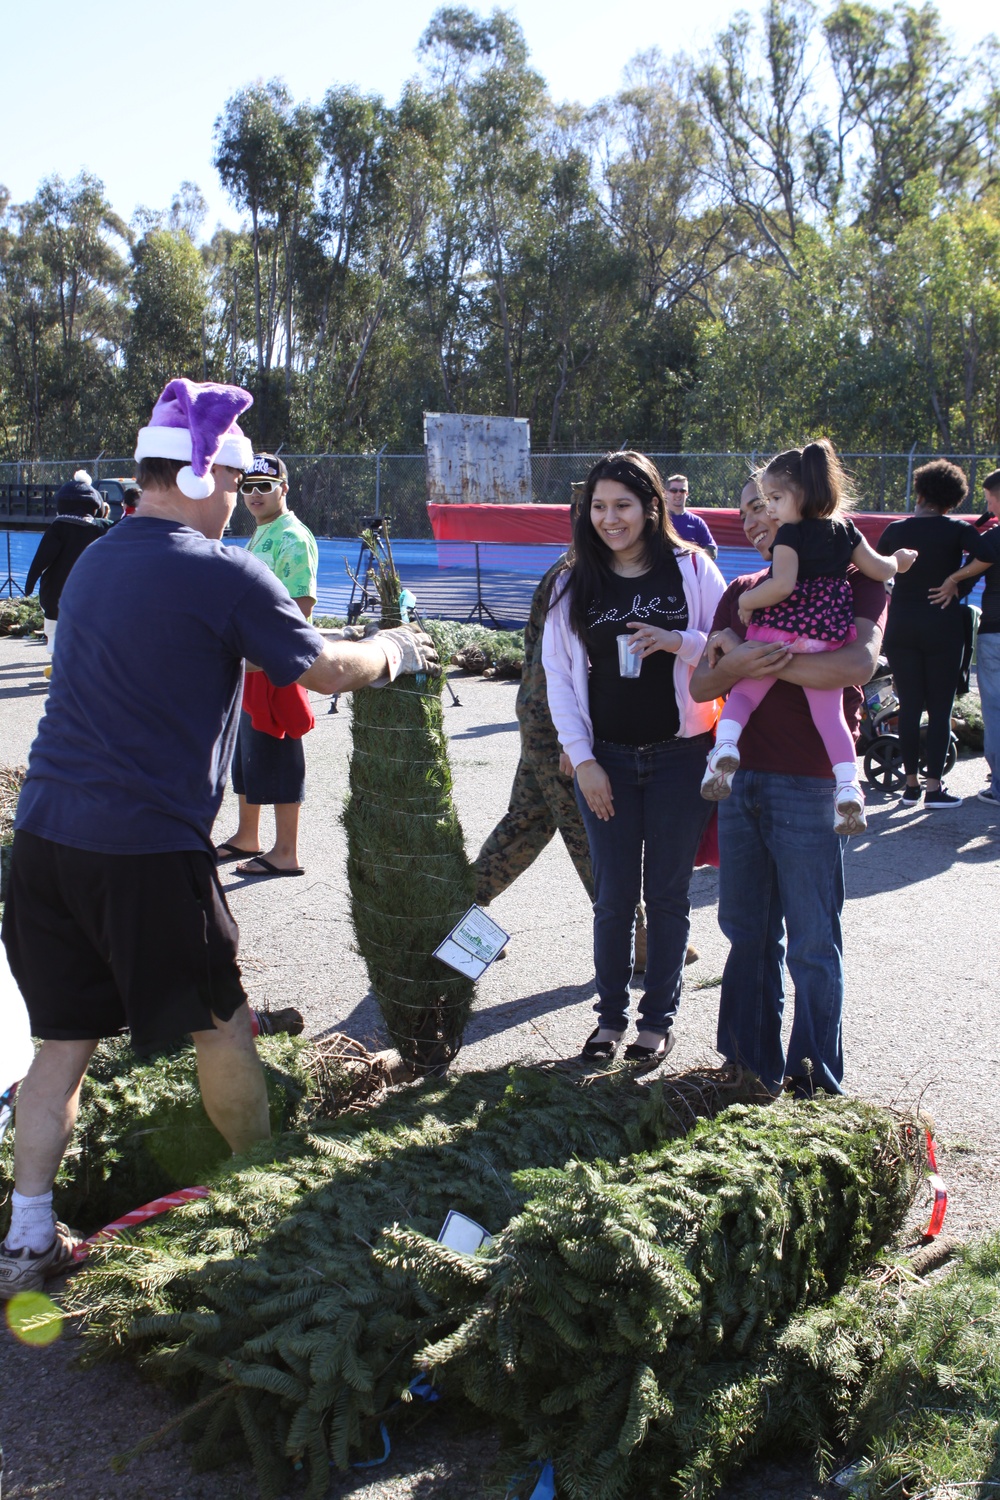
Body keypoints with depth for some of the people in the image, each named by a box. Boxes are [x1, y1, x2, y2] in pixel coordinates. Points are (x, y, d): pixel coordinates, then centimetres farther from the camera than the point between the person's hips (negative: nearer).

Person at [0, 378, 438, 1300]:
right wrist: (391, 651, 19)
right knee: (223, 1025, 13)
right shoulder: (223, 574, -10)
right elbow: (324, 671, -3)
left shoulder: (93, 563, 14)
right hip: (150, 850, -7)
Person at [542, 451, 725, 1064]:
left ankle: (659, 1018, 21)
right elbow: (557, 675, 4)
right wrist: (582, 759, -3)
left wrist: (679, 642, -19)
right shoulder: (575, 584, 4)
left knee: (667, 894, 6)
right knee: (614, 897, 7)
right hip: (607, 761, 2)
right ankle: (611, 1015, 23)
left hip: (679, 757, -1)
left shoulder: (692, 569, -2)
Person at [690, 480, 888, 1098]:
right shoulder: (743, 593, 16)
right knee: (748, 932, 13)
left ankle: (816, 1081, 13)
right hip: (743, 779, 6)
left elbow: (859, 662, -20)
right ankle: (754, 1064, 26)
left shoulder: (855, 581, -1)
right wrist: (735, 665, -14)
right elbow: (701, 685, 8)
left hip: (810, 786, -6)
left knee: (813, 943, 1)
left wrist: (769, 665, -16)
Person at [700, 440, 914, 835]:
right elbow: (879, 569, 15)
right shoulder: (845, 530, 11)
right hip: (827, 636, 4)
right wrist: (897, 561, 36)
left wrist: (746, 601, -5)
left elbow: (782, 585, -19)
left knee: (744, 692, 6)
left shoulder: (790, 535, -6)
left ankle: (725, 746, -19)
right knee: (829, 711, 5)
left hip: (779, 631, -4)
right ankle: (847, 785, -7)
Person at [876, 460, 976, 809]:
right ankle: (934, 788, -2)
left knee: (909, 706, 8)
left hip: (901, 625, 3)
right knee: (940, 710, 1)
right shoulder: (956, 530, -5)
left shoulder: (895, 530, 3)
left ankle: (911, 785, 10)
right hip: (944, 625, -3)